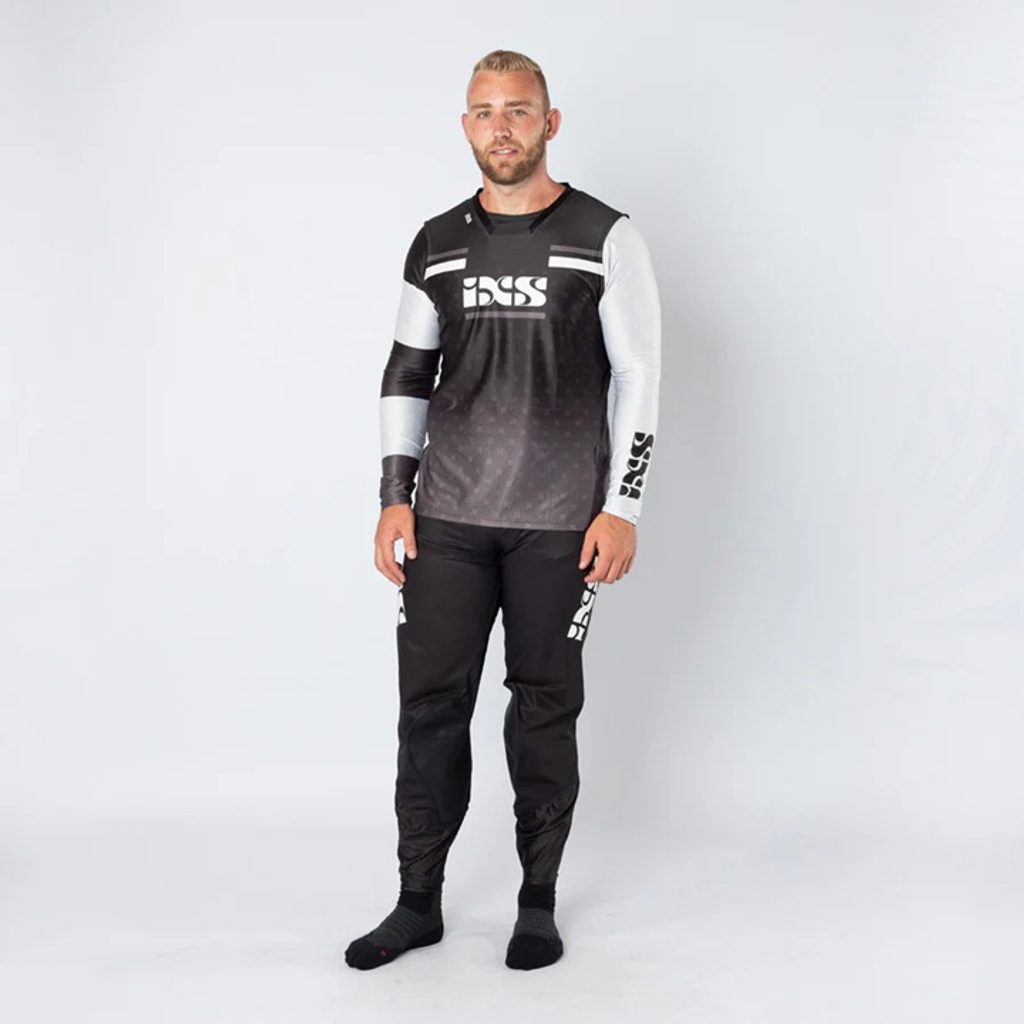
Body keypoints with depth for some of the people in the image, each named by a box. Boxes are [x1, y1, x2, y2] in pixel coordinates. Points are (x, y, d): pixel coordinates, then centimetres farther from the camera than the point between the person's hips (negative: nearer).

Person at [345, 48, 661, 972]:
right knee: (430, 703, 4)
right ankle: (419, 903, 18)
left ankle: (539, 903, 20)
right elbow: (406, 373, 13)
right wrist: (395, 498, 5)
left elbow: (640, 376, -2)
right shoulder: (436, 244, 10)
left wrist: (622, 507, -9)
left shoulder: (604, 237, 0)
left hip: (558, 522, -3)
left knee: (545, 707, 5)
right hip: (447, 516, 3)